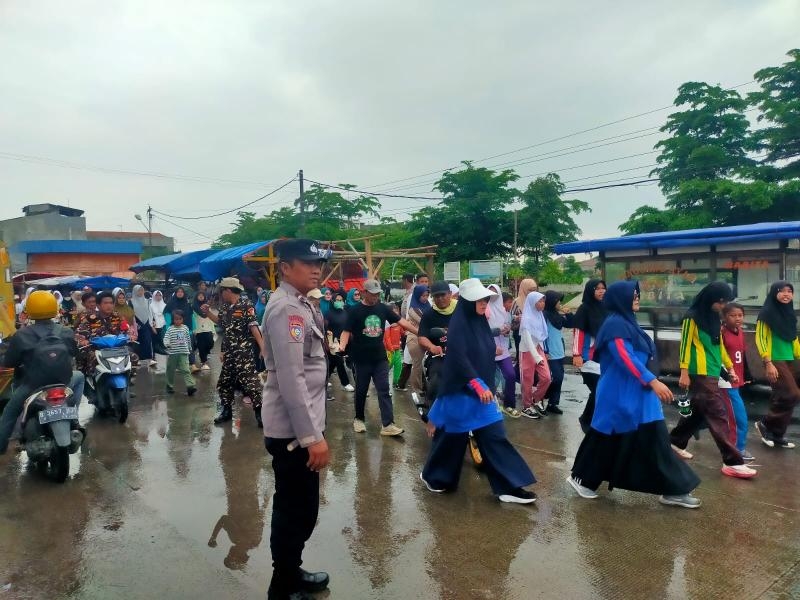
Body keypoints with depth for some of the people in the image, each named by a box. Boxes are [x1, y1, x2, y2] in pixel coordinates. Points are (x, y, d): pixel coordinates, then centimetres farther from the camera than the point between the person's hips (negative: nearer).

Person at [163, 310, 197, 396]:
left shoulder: (185, 328, 5)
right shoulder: (170, 329, -2)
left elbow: (188, 339, 13)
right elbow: (166, 338, -11)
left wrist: (189, 349, 19)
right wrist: (167, 344, -32)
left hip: (183, 353, 0)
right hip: (172, 353, 0)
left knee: (185, 370, -8)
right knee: (171, 370, 12)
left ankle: (190, 386, -16)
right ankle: (170, 386, 28)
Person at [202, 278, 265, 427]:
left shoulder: (246, 306, -13)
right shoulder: (225, 308, 10)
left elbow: (254, 327, -19)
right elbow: (220, 321, 28)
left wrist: (262, 347, -25)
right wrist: (207, 312, 17)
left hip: (244, 353, -8)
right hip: (229, 352, 8)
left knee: (250, 382, -10)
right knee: (224, 382, 15)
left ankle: (259, 411, -2)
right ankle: (226, 410, 30)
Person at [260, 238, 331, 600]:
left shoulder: (300, 304, 12)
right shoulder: (286, 308, -20)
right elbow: (290, 379, -26)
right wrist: (312, 436, -25)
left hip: (299, 426, 10)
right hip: (294, 430, -10)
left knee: (297, 508, 22)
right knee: (296, 512, 4)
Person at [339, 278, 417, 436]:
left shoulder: (382, 308, 4)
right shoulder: (355, 311, -7)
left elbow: (401, 321, 6)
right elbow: (347, 331, -10)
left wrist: (419, 332, 3)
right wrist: (342, 346, -29)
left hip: (380, 358, 3)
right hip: (362, 359, -3)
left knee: (384, 391, -1)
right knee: (361, 391, 10)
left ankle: (388, 424, -2)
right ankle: (358, 419, 29)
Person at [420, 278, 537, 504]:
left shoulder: (480, 322, 8)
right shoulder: (458, 324, -15)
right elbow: (458, 358, -25)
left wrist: (487, 386, 18)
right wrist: (478, 384, -31)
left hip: (482, 390, 7)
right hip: (461, 390, -7)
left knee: (494, 436, 3)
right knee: (452, 436, 8)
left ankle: (509, 487, 7)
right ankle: (432, 475, 30)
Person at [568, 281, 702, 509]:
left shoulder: (626, 322, 15)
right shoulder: (615, 324, -16)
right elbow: (625, 357, -25)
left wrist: (650, 382, 25)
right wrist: (653, 381, -28)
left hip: (636, 393, 10)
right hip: (620, 395, -10)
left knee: (653, 440, 8)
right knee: (608, 439, 1)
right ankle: (581, 477, 17)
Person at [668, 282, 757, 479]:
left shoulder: (714, 318, 14)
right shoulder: (693, 317, -10)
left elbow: (719, 345, 21)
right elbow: (685, 344, -12)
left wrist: (730, 367, 19)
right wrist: (684, 372, -15)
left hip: (713, 373, 8)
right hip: (700, 374, -8)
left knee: (698, 412, 16)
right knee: (718, 415, -9)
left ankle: (676, 442, 32)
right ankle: (732, 462, -7)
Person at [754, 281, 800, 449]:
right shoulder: (767, 313, -9)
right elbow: (760, 340, -13)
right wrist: (768, 363, -18)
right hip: (775, 361, -7)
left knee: (782, 399, 8)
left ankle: (777, 436, 18)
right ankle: (765, 423, 4)